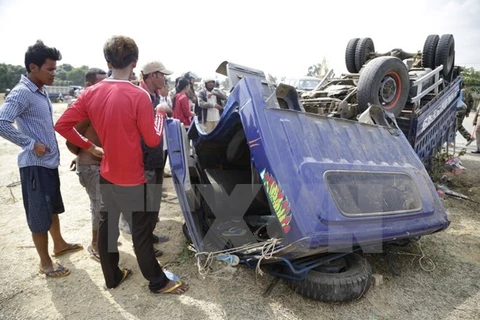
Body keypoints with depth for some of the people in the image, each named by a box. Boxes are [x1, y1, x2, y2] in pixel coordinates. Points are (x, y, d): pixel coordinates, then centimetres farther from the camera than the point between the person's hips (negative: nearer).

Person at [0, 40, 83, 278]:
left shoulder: (41, 91, 10)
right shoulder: (22, 93, -17)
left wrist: (50, 148, 13)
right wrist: (31, 144, -22)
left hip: (50, 162, 9)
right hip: (35, 165, -9)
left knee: (53, 207, 23)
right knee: (39, 216, 5)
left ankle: (59, 244, 42)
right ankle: (45, 263, 21)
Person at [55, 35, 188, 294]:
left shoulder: (91, 93, -1)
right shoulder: (138, 95, -19)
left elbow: (62, 125, 2)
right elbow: (153, 140, -14)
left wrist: (89, 147, 9)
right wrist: (160, 112, 0)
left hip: (106, 174, 6)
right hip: (132, 178, -6)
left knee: (106, 225, 18)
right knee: (141, 232, 7)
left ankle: (112, 276, 36)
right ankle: (158, 282, 25)